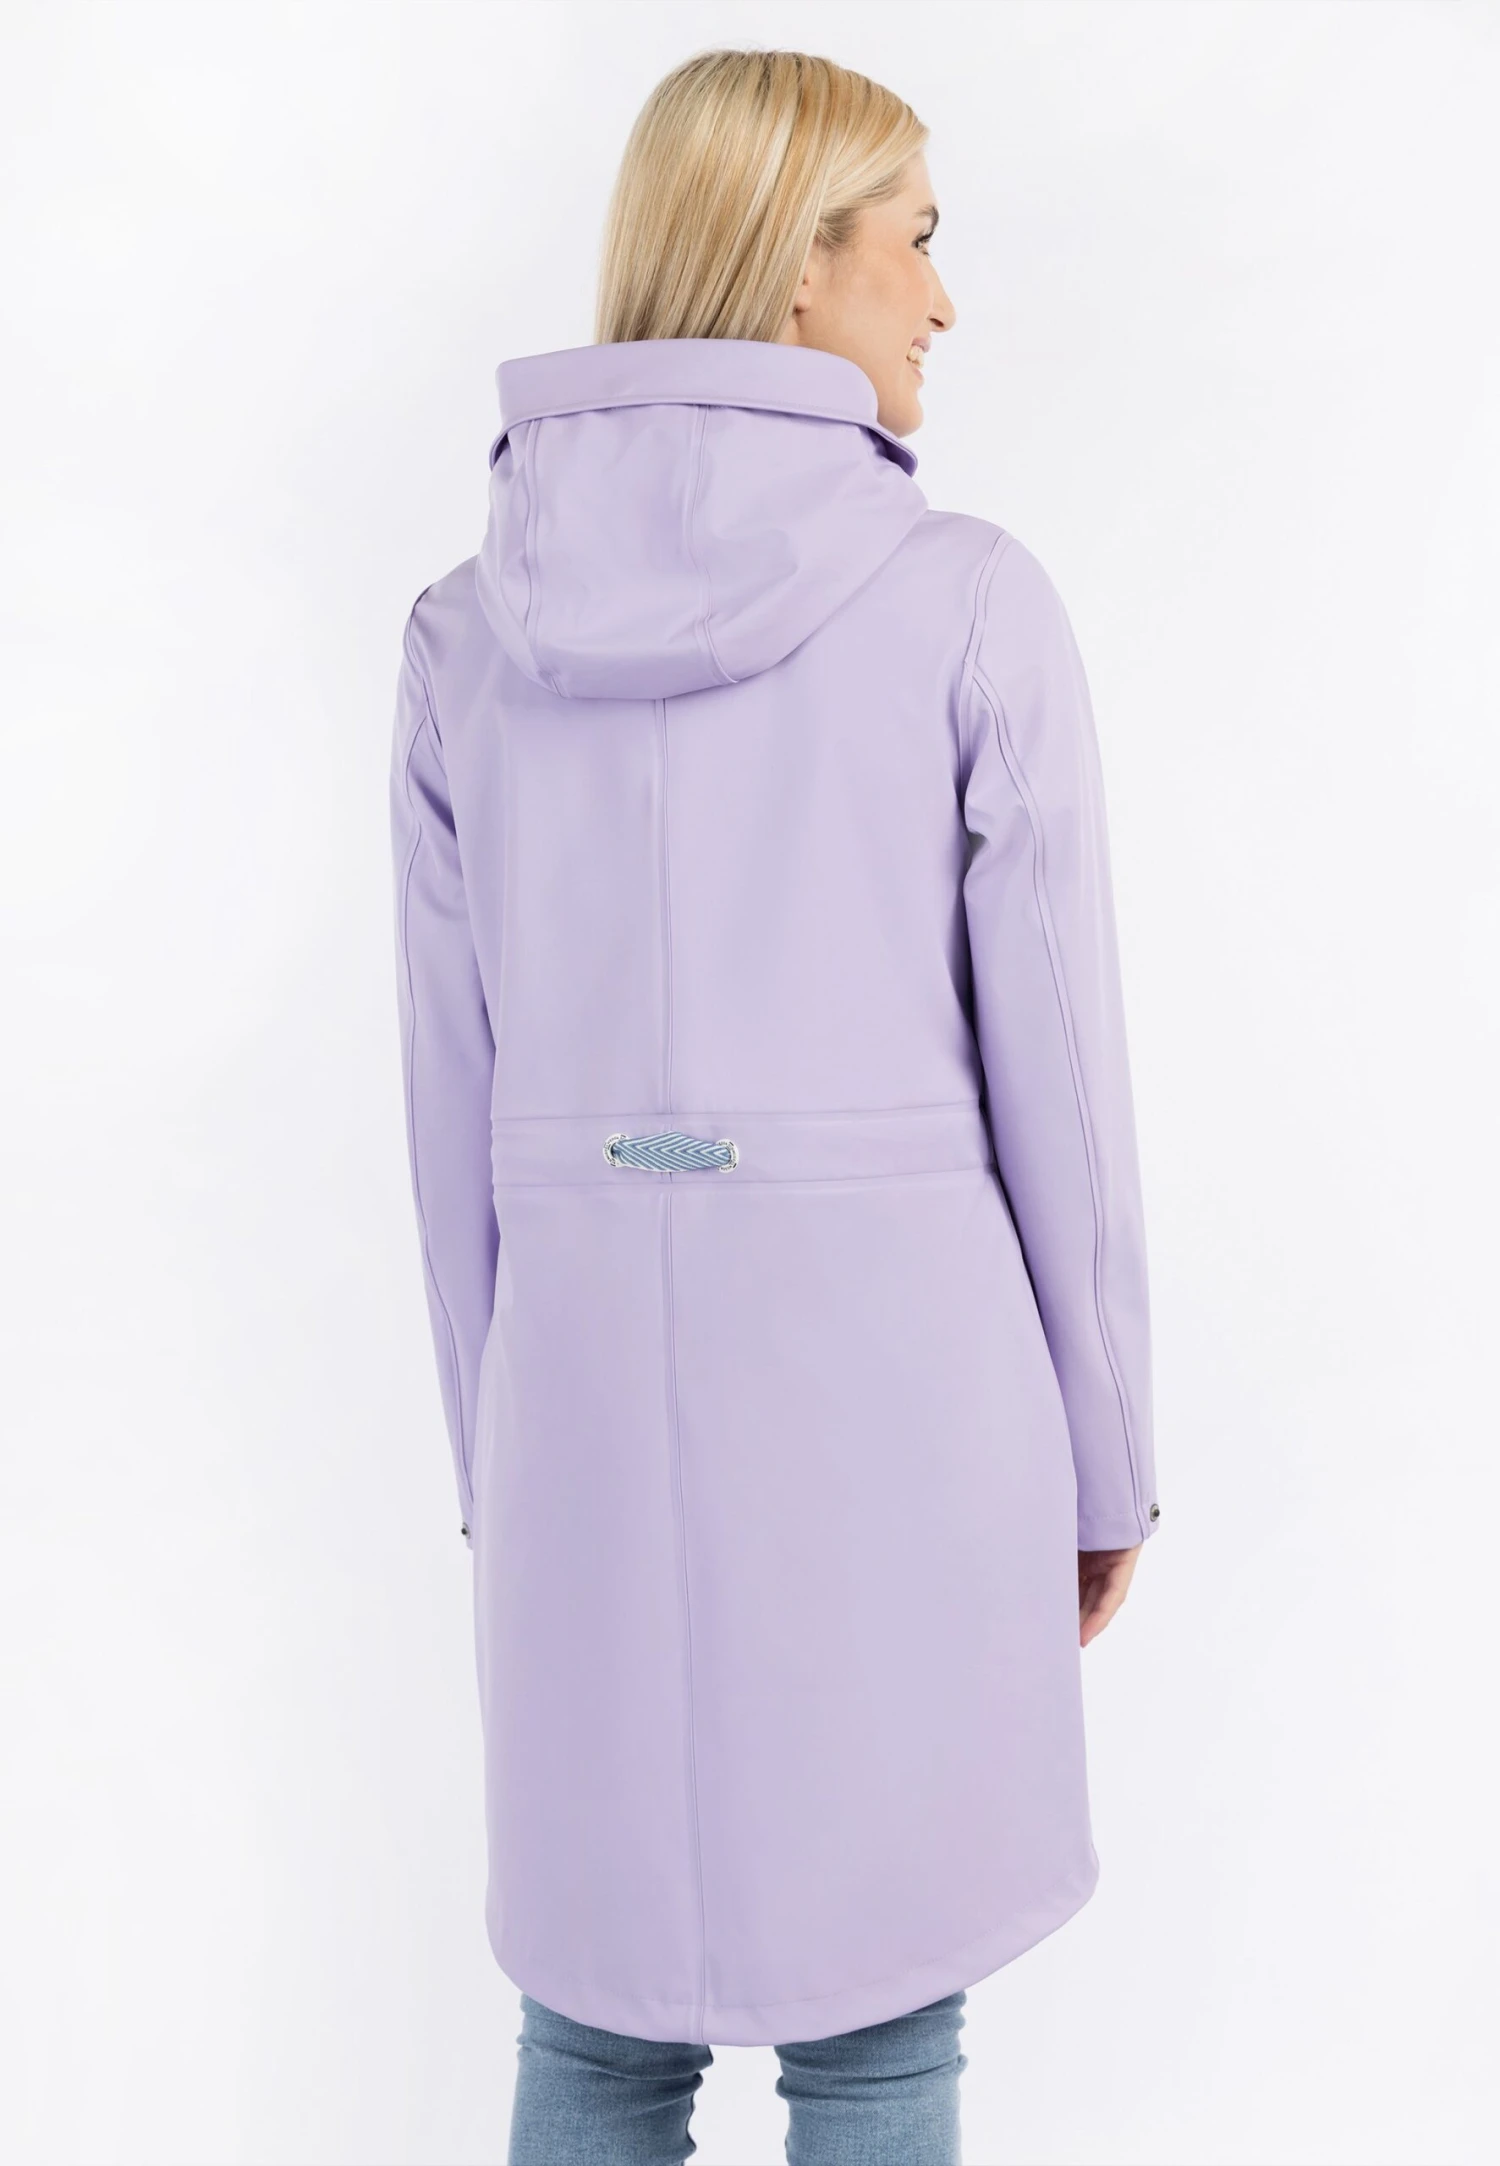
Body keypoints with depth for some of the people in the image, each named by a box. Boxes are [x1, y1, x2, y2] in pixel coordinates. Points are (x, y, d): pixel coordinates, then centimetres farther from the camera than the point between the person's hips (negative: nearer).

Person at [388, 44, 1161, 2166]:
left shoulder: (470, 625, 3)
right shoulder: (967, 601, -7)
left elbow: (453, 1099, 6)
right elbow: (1059, 1068, -5)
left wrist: (496, 1454, 16)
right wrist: (1105, 1456, 7)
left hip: (589, 1371, 4)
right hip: (891, 1359, -3)